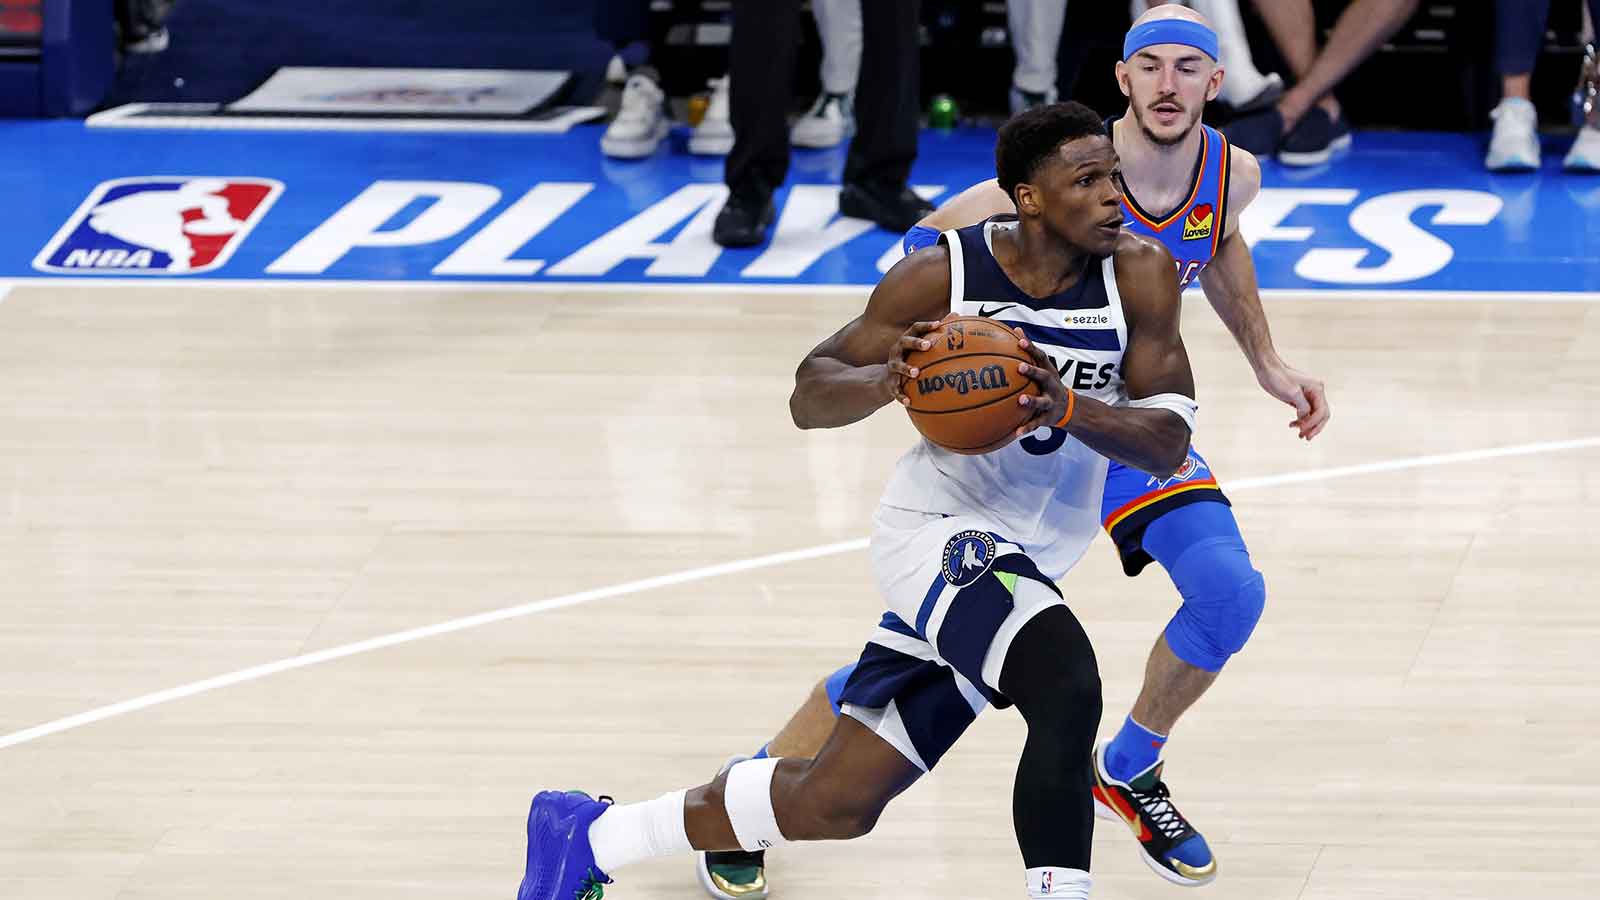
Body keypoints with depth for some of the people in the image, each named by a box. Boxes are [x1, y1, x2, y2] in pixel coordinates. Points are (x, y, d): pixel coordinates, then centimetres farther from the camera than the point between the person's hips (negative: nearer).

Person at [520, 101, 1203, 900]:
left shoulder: (1141, 275, -9)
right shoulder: (943, 275, -15)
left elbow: (1170, 443, -14)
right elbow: (810, 396, -8)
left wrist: (1069, 407, -33)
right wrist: (886, 381, -31)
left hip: (1025, 563, 5)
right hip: (941, 532, -5)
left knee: (833, 804, 11)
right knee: (1068, 693, -33)